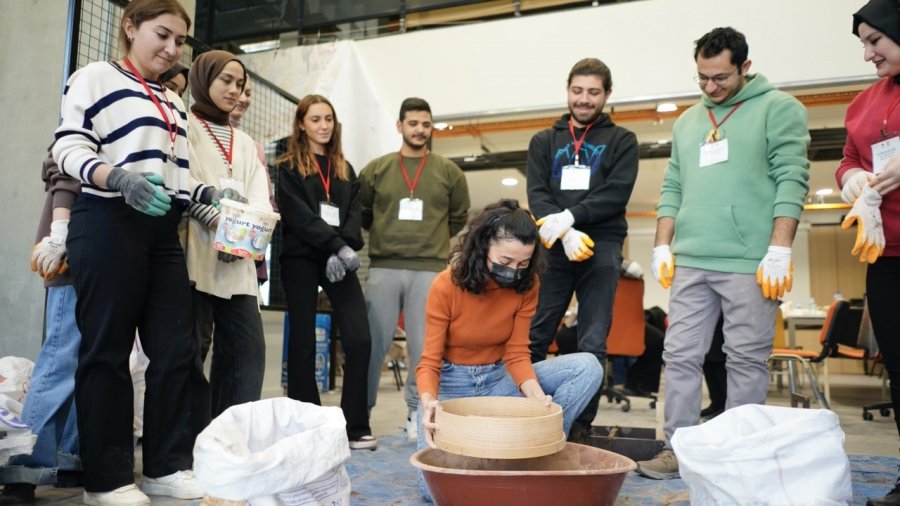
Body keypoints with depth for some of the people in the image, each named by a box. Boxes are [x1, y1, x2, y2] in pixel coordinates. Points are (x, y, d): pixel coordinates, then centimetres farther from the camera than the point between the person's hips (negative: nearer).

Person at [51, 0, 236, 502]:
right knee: (107, 350, -1)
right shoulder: (95, 78, 2)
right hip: (108, 224, -7)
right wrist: (119, 178, -25)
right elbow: (70, 148, -7)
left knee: (176, 349, 4)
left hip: (164, 231, 7)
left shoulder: (174, 103, 23)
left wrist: (207, 193, 4)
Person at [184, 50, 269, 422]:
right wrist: (219, 221, -21)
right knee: (189, 350, -3)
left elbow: (259, 198, 12)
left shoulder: (244, 142, 25)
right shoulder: (183, 126, 7)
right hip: (194, 255, -5)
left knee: (248, 349, 1)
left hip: (238, 260, 6)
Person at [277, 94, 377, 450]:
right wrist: (336, 245, -18)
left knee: (359, 339, -8)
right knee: (303, 342, 0)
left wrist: (346, 248, -12)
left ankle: (356, 427, 1)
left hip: (339, 260, 3)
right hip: (301, 259, -3)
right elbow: (298, 215, -8)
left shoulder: (345, 168, 19)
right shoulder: (288, 167, 6)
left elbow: (354, 213, 7)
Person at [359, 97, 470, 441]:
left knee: (424, 345, 3)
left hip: (431, 269, 0)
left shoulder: (449, 172, 9)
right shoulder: (376, 169, 8)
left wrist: (432, 241, 12)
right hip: (383, 267, 0)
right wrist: (386, 236, 11)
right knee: (373, 342, 3)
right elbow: (361, 213, 16)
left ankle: (417, 413, 17)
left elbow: (459, 217, 17)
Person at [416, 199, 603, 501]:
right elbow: (430, 362, -17)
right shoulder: (446, 286, -20)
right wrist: (428, 402, -39)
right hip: (452, 383, -3)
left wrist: (538, 397, -30)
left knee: (587, 367, -16)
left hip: (500, 380, 3)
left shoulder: (527, 284, -11)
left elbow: (517, 354, -10)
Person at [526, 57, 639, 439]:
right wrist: (565, 233, -15)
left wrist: (569, 217, -16)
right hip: (554, 249, 2)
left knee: (592, 345, -1)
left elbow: (617, 193, -3)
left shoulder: (621, 141, 12)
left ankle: (582, 425, 7)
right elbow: (536, 194, 3)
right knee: (534, 337, 1)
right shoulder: (544, 141, 16)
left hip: (601, 249, -1)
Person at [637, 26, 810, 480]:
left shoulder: (778, 108, 3)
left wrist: (779, 250, -13)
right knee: (680, 356, 4)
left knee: (747, 361, 3)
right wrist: (662, 246, 9)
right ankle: (678, 448, 13)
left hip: (750, 263, -5)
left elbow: (791, 180, -5)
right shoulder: (687, 122, 19)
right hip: (690, 262, 5)